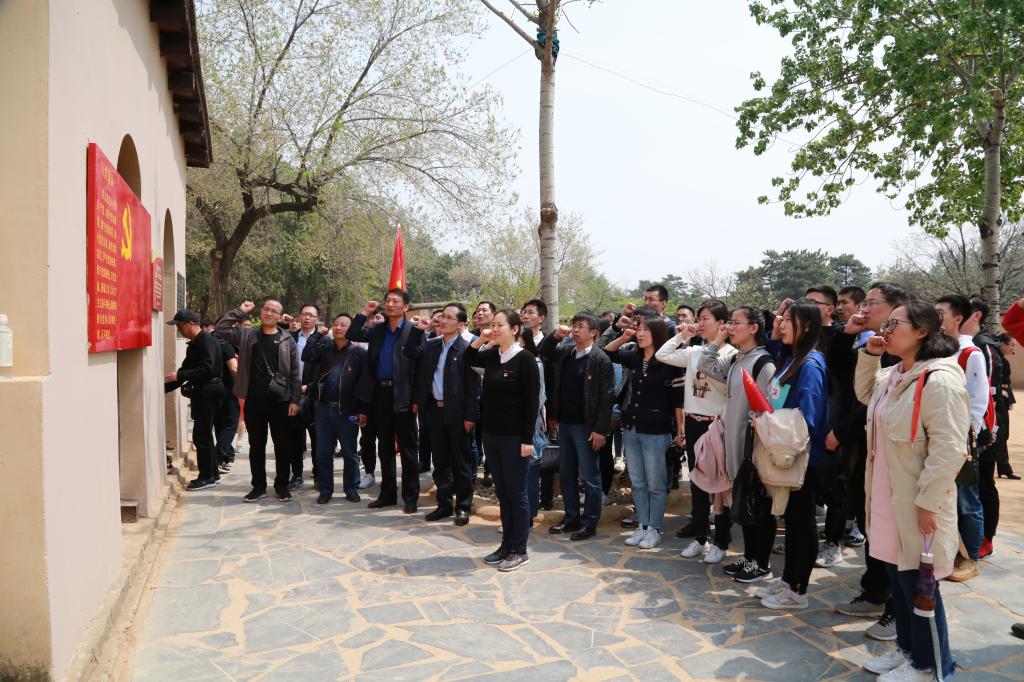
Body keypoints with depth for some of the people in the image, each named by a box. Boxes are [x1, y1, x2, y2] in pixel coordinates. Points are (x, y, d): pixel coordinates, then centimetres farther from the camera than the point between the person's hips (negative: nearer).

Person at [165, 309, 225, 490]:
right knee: (204, 435, 14)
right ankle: (211, 475, 22)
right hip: (201, 394, 10)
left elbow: (207, 369, -24)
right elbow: (187, 370, 21)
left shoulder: (207, 341, -14)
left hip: (208, 393, -10)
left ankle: (206, 477, 2)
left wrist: (180, 376, -21)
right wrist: (165, 387, 15)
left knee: (201, 436, -6)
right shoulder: (193, 345, 16)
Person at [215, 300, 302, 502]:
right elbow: (221, 328, 0)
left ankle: (282, 485, 18)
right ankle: (259, 486, 21)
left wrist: (294, 400, -6)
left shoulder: (287, 340, 1)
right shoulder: (247, 336, 7)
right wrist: (241, 311, -1)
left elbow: (295, 373, 0)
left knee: (283, 445, 5)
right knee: (256, 445, 10)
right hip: (254, 401, 2)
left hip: (280, 400, -1)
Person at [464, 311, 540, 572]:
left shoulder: (525, 359, -12)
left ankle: (519, 551, 14)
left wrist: (527, 439, -16)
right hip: (491, 433, 7)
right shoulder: (492, 356, 6)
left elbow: (532, 402, -13)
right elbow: (467, 358, 22)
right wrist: (480, 340, 3)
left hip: (514, 437, -7)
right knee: (502, 492, 14)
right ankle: (506, 545, 25)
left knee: (516, 493, 3)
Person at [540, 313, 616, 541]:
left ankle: (589, 523, 14)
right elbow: (542, 351, 23)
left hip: (586, 426, -7)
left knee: (590, 477, 3)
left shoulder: (600, 359, -11)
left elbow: (607, 396, -13)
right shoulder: (565, 353, 7)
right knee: (566, 474, 14)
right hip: (565, 423, 7)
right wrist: (555, 335, 3)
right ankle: (571, 518, 27)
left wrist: (600, 429, -17)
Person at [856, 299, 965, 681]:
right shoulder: (893, 377, 8)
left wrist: (928, 503, -21)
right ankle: (907, 649, 34)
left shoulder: (939, 380, -20)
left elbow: (948, 449, -23)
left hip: (916, 504, -9)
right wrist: (868, 356, 12)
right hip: (889, 499, 9)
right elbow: (864, 394, 29)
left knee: (919, 584, 5)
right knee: (899, 580, 19)